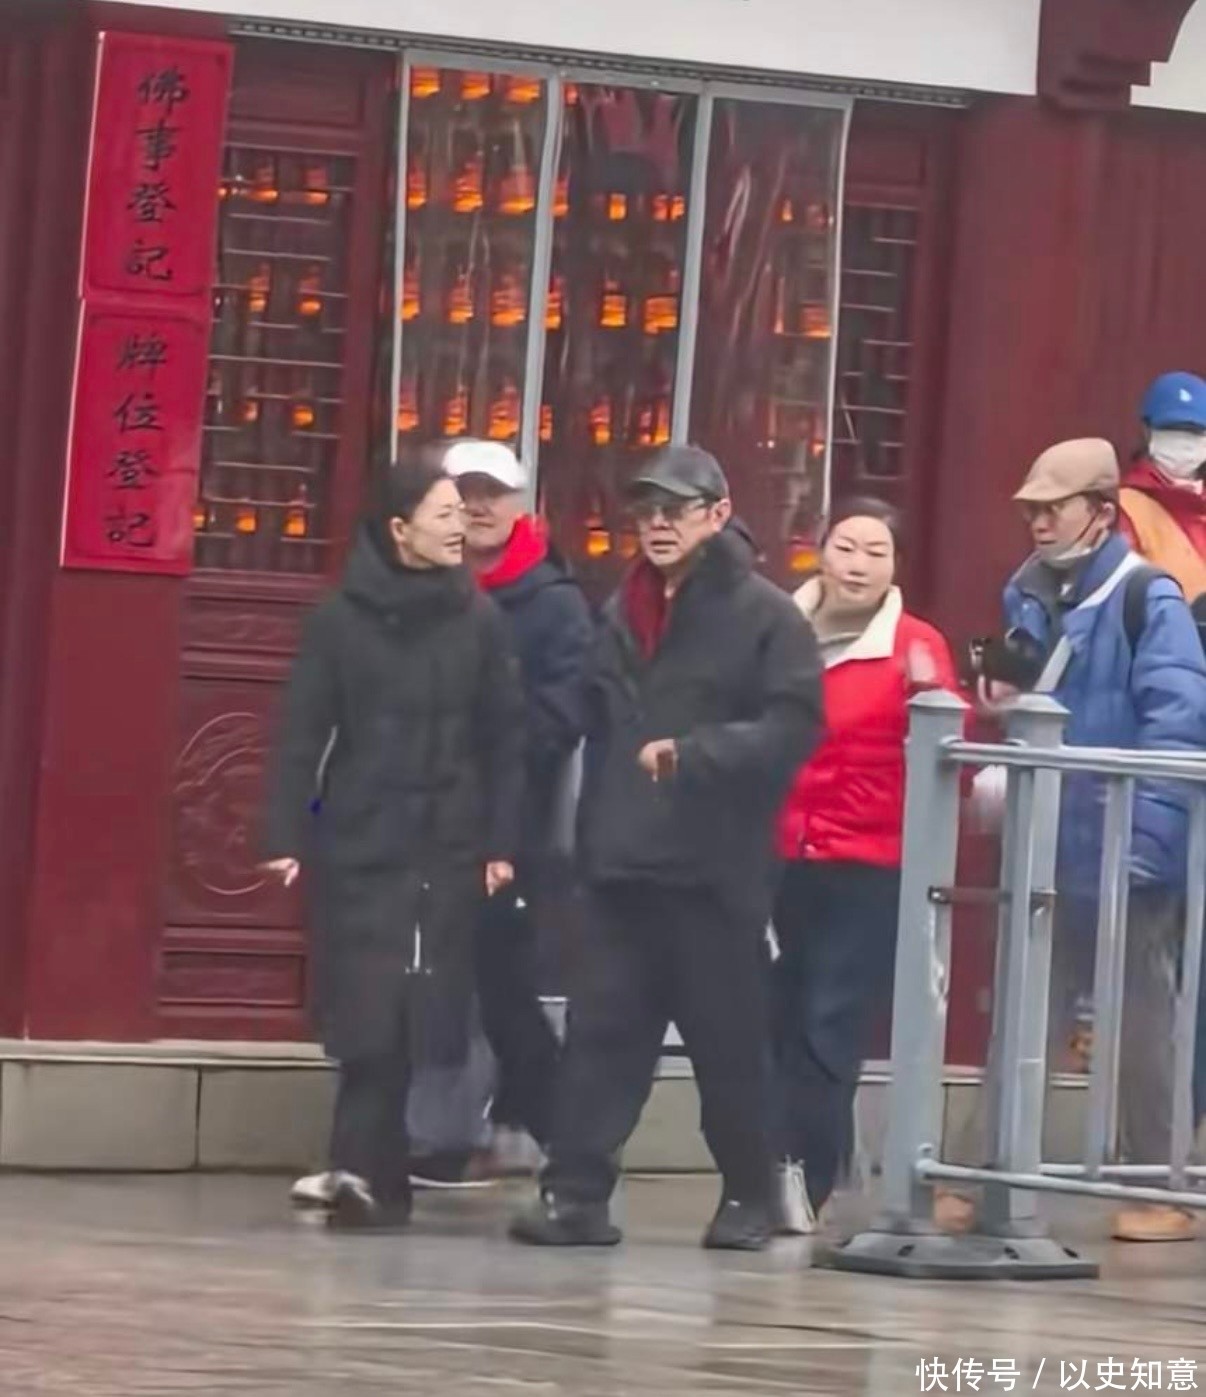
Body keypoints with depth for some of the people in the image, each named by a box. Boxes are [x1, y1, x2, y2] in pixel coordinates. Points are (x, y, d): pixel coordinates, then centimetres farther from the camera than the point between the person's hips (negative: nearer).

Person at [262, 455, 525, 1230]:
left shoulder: (480, 619, 3)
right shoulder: (341, 618, 0)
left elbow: (506, 739, 3)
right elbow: (301, 734, -1)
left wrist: (501, 842, -2)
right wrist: (287, 836, -7)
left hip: (448, 847, 1)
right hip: (357, 844, -1)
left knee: (414, 1016, -4)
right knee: (368, 1013, -6)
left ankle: (364, 1167, 1)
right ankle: (374, 1173, -3)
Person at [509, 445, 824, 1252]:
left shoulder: (766, 615, -3)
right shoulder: (622, 612, 18)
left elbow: (792, 728, -13)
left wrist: (693, 753, -21)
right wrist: (590, 829, 8)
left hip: (715, 866, -5)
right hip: (622, 861, 5)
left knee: (730, 1039, 3)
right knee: (601, 1030, 0)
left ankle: (749, 1196, 16)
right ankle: (578, 1191, 1)